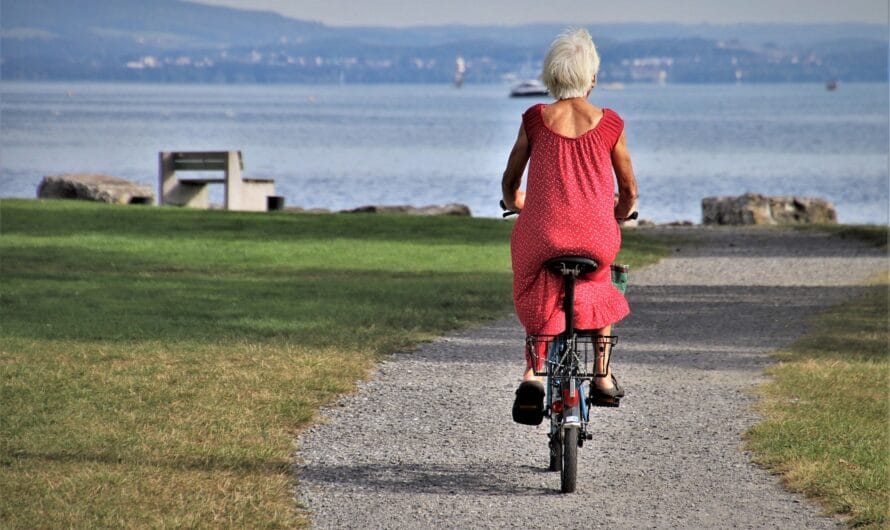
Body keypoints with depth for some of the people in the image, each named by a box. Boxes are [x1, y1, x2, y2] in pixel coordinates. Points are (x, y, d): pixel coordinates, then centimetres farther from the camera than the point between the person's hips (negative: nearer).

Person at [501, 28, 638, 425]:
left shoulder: (535, 120, 1)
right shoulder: (609, 124, 0)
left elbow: (509, 183, 12)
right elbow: (629, 191, 10)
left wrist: (513, 204, 35)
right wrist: (618, 217, 32)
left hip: (541, 236, 0)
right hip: (596, 238, 0)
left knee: (538, 299, 26)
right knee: (599, 287, 32)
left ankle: (533, 373, 3)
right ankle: (603, 375, 29)